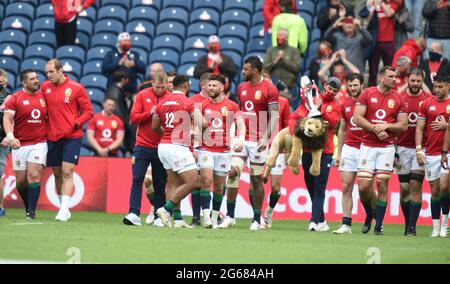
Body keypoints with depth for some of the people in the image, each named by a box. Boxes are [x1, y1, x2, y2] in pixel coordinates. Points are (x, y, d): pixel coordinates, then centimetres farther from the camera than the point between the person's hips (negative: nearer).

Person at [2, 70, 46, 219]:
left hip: (40, 143, 0)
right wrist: (10, 136, -24)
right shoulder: (15, 98, -1)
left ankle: (31, 211, -14)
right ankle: (28, 206, 25)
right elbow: (7, 118, -9)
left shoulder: (44, 97, 8)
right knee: (21, 180, 3)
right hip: (20, 145, 0)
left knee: (34, 175, -15)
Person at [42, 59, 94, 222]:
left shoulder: (76, 88, -4)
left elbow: (88, 111, -1)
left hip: (71, 137, -4)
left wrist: (76, 123, -12)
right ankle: (63, 207, 19)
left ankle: (64, 210, -17)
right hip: (52, 136, 4)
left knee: (67, 172, -13)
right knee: (57, 173, 8)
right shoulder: (45, 87, 7)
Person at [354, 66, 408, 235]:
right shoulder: (367, 94, 2)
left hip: (387, 147, 1)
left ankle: (378, 226, 4)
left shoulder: (397, 99, 6)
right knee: (363, 186, -7)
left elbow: (404, 125, 5)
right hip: (367, 146, -1)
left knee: (382, 186, -2)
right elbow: (357, 118, -4)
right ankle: (369, 216, 20)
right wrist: (376, 129, -11)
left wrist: (386, 126, -10)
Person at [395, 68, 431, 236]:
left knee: (416, 186, -9)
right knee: (404, 188, 5)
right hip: (403, 148, 2)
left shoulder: (428, 99, 1)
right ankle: (407, 222, 20)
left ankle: (412, 227, -8)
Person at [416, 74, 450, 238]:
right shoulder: (427, 104, 8)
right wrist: (419, 149, -4)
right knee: (435, 190, 4)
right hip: (431, 153, 2)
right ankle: (436, 227, 9)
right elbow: (419, 128, 6)